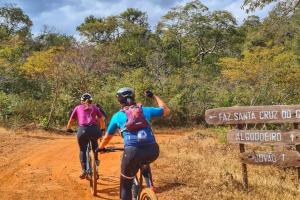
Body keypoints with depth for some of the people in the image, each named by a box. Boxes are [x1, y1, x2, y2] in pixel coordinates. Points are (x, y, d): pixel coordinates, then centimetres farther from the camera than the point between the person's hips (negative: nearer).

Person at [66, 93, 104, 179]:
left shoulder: (78, 108, 21)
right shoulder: (94, 107, 22)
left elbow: (71, 121, 24)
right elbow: (101, 119, 23)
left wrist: (68, 129, 42)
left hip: (82, 130, -1)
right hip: (94, 130, 1)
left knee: (82, 150, 18)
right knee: (94, 141, 35)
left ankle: (84, 170, 5)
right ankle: (96, 159, 29)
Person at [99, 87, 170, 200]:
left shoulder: (117, 116, 17)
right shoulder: (145, 110, 19)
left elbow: (107, 137, 28)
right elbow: (166, 110, 33)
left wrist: (100, 148, 48)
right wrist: (154, 96, 44)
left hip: (132, 152, -2)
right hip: (153, 151, 2)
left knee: (125, 186, 17)